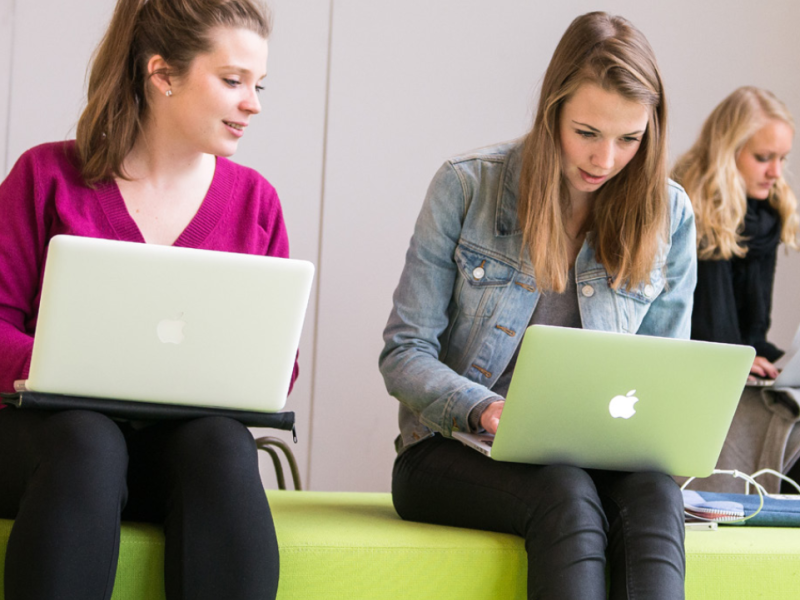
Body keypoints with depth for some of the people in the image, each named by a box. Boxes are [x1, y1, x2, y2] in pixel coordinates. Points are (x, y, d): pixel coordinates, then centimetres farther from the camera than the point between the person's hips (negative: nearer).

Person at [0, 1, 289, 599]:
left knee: (221, 441, -33)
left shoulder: (255, 200, 12)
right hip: (50, 431, -2)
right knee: (87, 439, -38)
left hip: (188, 435, 2)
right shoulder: (50, 177, 4)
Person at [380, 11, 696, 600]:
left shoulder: (668, 216, 3)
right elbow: (404, 354, -4)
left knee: (655, 491, -33)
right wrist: (484, 409, -24)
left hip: (588, 457, 2)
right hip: (452, 451, -2)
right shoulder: (467, 186, -4)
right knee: (567, 496, -36)